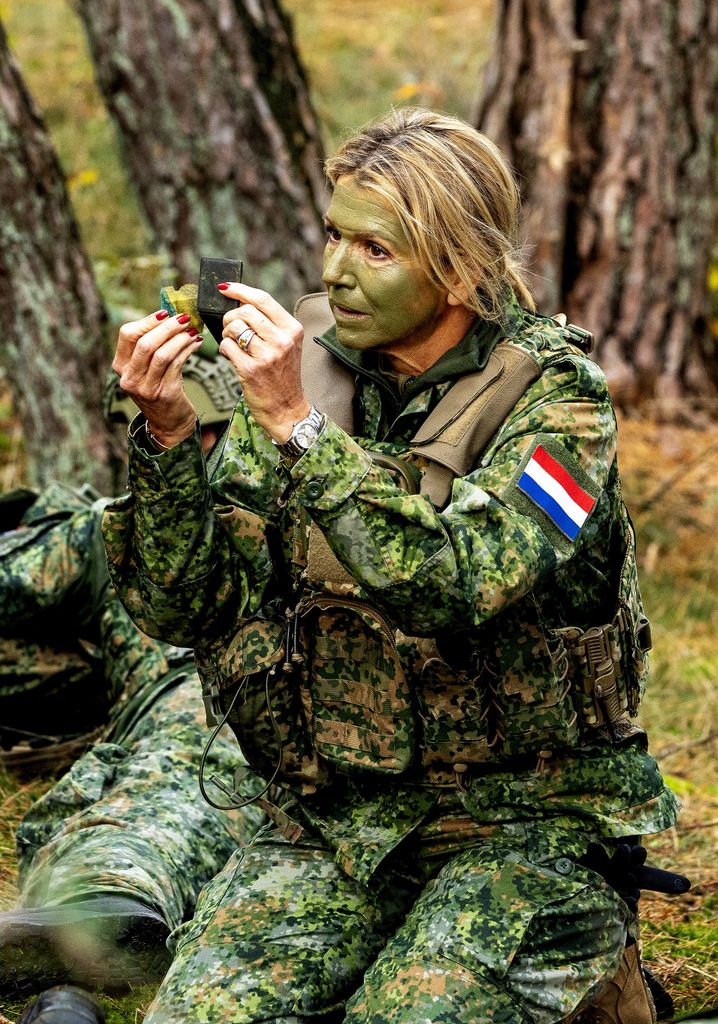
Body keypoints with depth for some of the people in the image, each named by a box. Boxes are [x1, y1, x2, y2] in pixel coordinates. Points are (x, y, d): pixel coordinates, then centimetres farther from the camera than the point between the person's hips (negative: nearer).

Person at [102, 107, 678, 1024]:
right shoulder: (300, 375, 4)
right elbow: (189, 611, -1)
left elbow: (455, 588, -27)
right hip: (328, 817, 3)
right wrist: (166, 437, -16)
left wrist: (300, 429, -28)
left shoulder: (553, 396, -8)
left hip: (518, 819, -3)